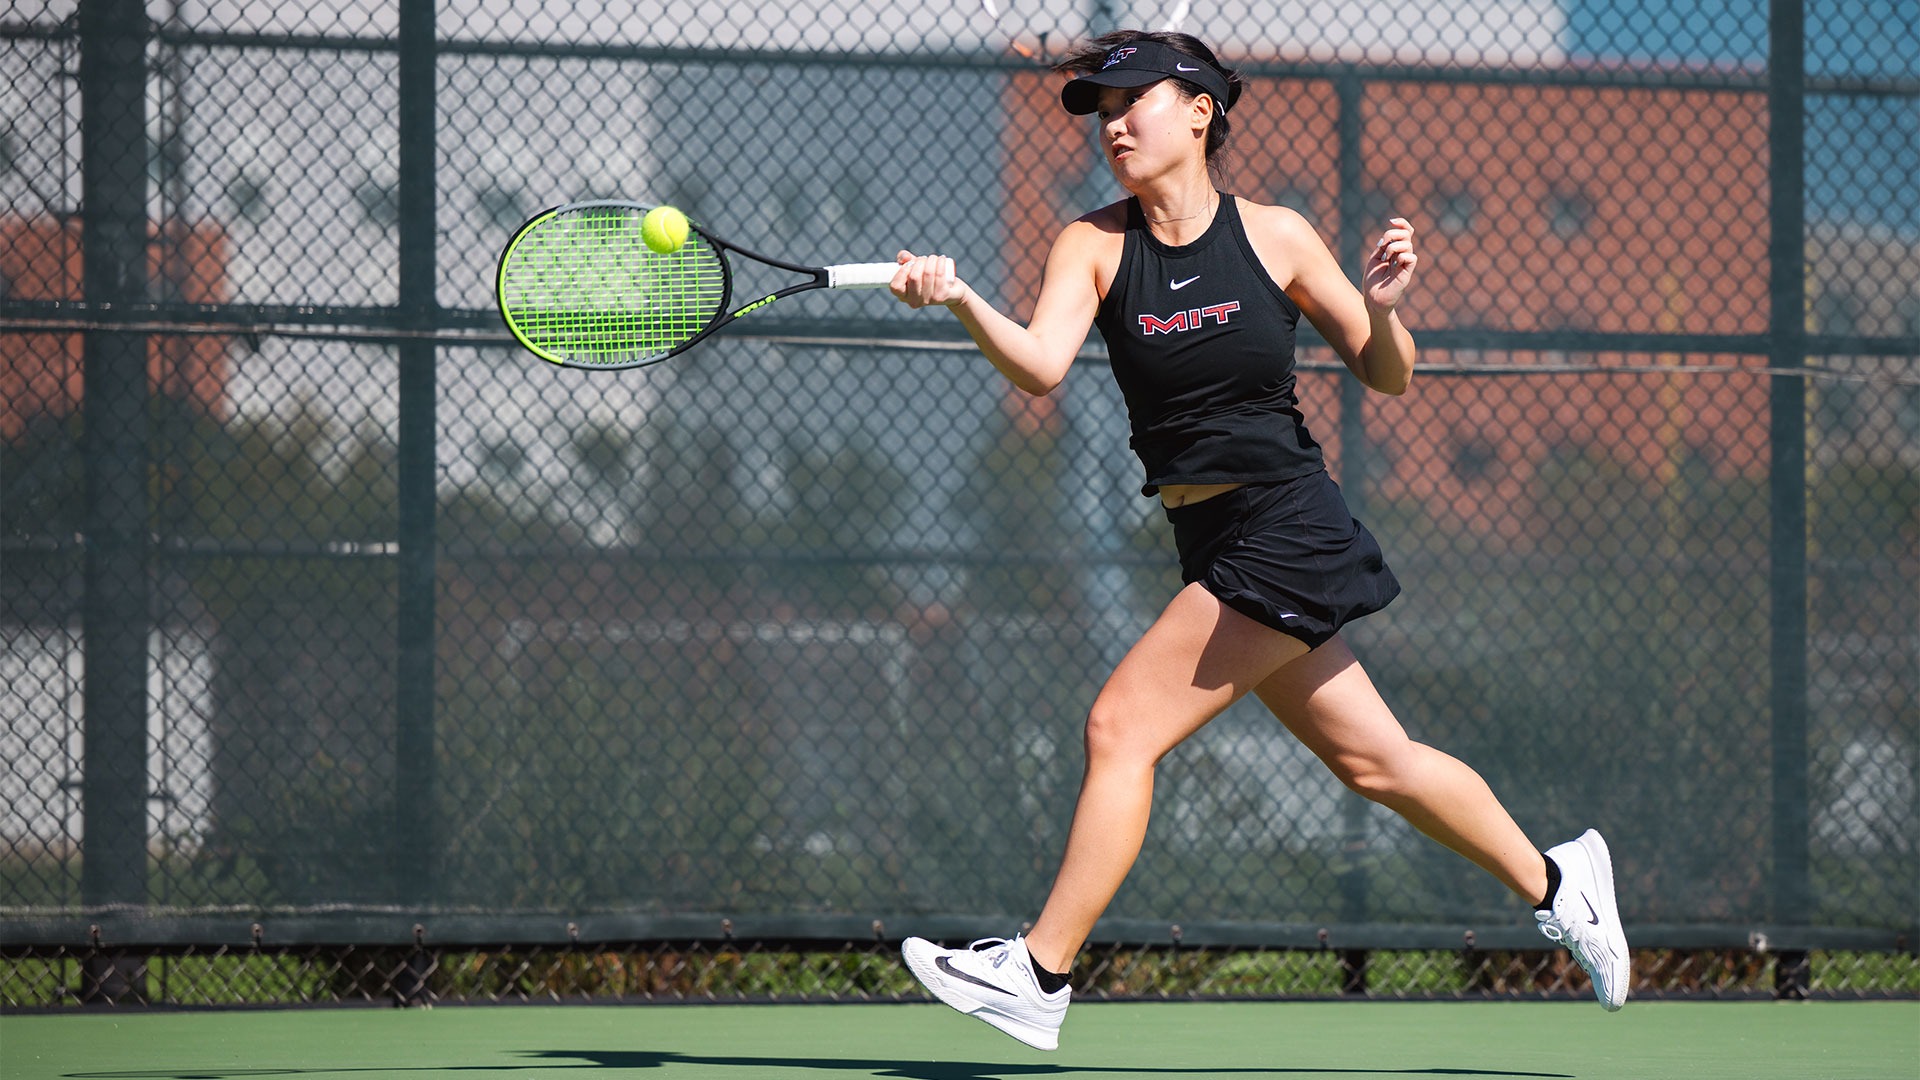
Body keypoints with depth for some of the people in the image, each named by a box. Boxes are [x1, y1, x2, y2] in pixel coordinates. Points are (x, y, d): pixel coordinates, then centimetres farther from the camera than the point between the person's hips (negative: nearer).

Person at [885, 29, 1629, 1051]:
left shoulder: (1274, 237, -5)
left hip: (1285, 533, -5)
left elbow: (1386, 376, 3)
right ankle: (1554, 880, 32)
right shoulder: (1094, 246, 2)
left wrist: (1377, 307, -18)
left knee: (1121, 726, -13)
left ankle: (1038, 973, -8)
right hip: (1213, 547, 5)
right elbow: (1040, 363, -17)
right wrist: (959, 300, -35)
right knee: (1372, 757, 13)